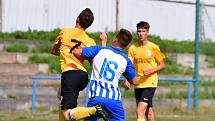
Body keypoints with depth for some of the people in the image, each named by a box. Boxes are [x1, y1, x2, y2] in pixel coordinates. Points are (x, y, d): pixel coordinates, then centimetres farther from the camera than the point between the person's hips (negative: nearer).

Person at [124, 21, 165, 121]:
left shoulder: (153, 47, -5)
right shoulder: (133, 48, 3)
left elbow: (162, 65, 2)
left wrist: (151, 70, -16)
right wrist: (126, 80, -15)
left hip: (150, 83, -4)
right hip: (138, 84, 4)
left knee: (140, 111, -18)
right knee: (148, 112, 15)